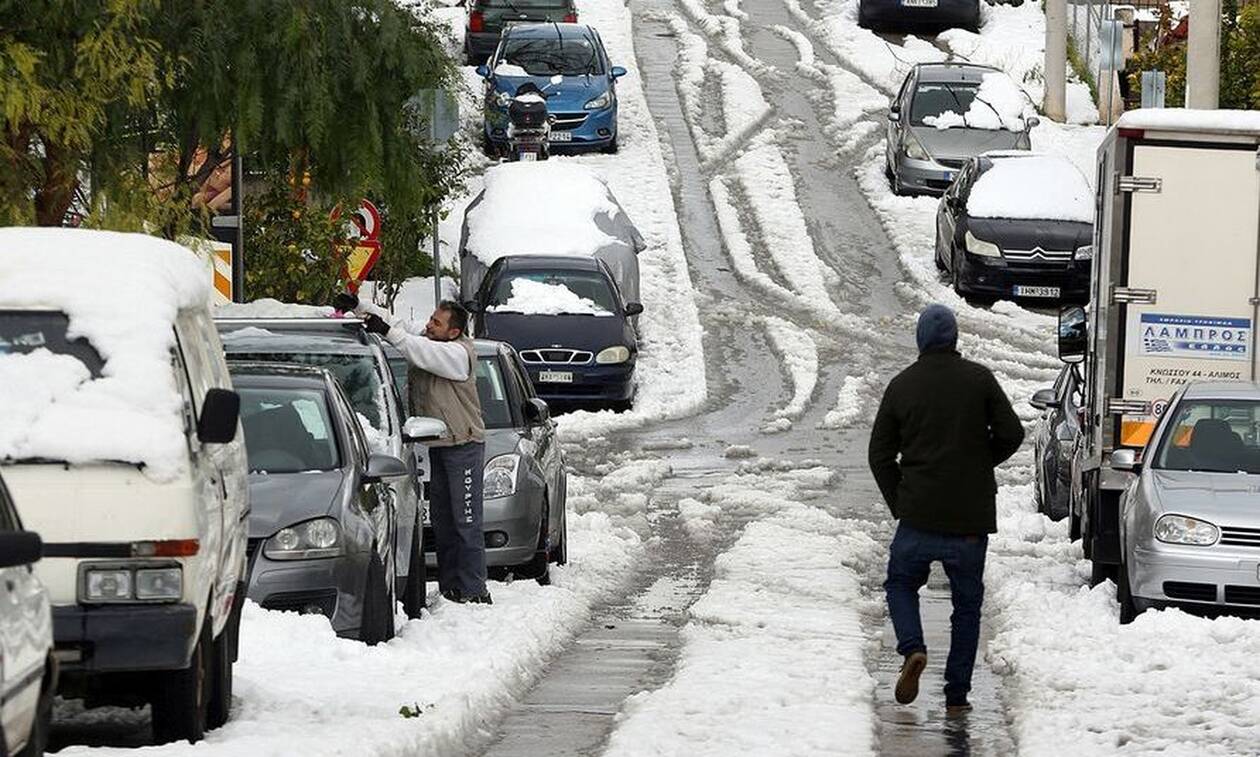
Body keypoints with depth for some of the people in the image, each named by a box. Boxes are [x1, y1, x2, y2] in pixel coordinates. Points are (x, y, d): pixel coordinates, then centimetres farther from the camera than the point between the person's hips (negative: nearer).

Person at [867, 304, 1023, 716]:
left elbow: (880, 454, 2)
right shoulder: (979, 379, -3)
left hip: (918, 514, 0)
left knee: (901, 583, 20)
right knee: (967, 603, 11)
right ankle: (957, 694, 8)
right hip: (971, 517, 0)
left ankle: (913, 649, -7)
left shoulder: (902, 385, 0)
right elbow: (1011, 433, -4)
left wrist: (900, 505, 11)